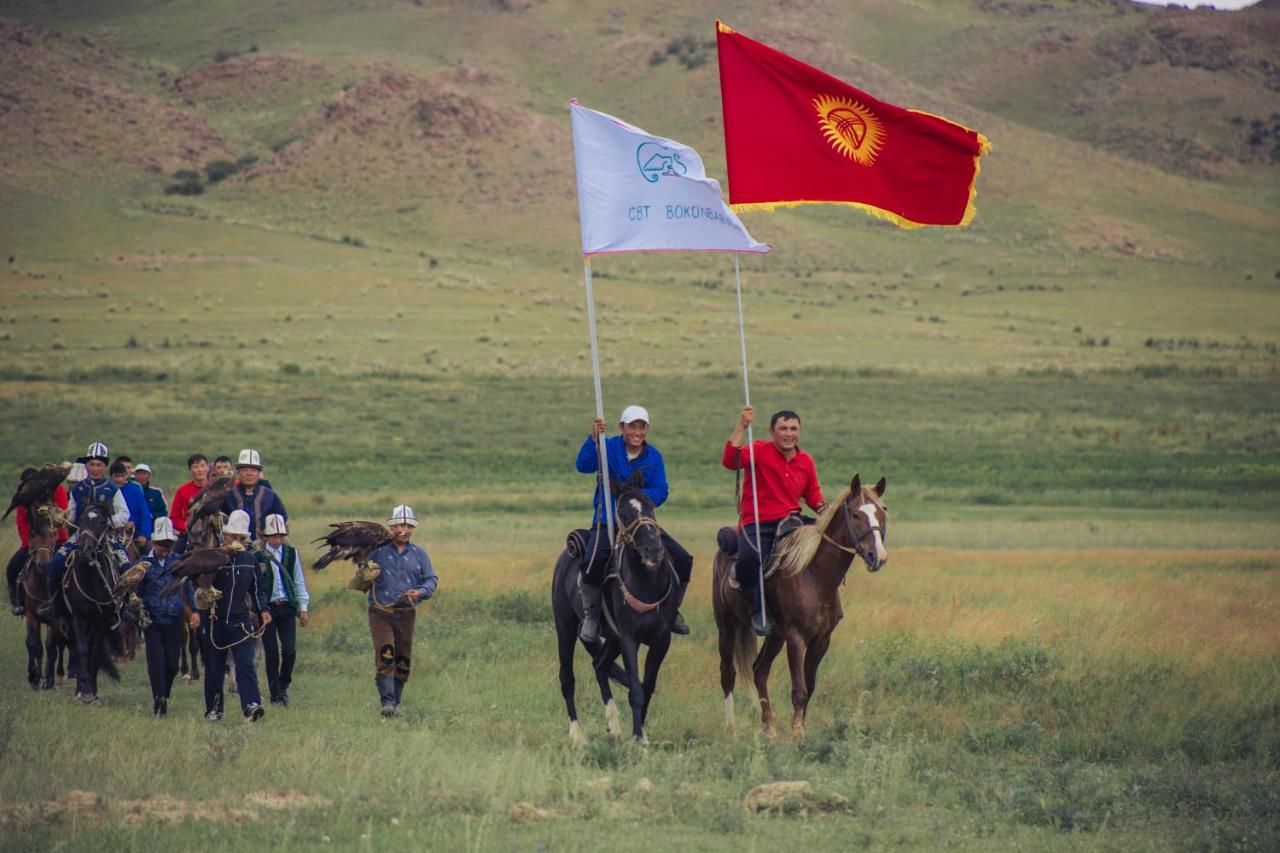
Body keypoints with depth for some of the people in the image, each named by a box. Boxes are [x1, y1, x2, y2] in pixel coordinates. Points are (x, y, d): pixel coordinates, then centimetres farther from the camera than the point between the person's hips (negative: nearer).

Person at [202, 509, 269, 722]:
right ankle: (213, 709, 19)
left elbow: (255, 589, 17)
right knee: (214, 668, 7)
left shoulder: (250, 559, 6)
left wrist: (262, 610, 3)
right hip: (216, 622, -1)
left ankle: (252, 706, -22)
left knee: (245, 664, -13)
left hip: (241, 621, 1)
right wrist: (197, 612, -18)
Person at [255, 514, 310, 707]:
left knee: (290, 651, -5)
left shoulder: (291, 554, 7)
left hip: (287, 607, 2)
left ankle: (283, 686, 18)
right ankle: (276, 695, 9)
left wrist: (303, 607, 7)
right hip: (267, 608, -2)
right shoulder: (258, 557, -4)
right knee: (272, 654, 0)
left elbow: (299, 582, 11)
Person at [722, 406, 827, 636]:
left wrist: (821, 506, 1)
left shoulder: (806, 462, 12)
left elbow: (813, 494, 24)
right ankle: (757, 611, -9)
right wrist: (741, 428, -28)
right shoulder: (760, 451, -4)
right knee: (750, 557, -35)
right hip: (756, 524, -5)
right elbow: (730, 461, -22)